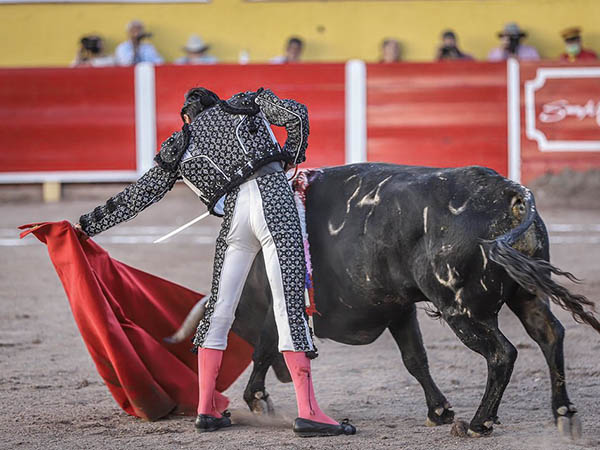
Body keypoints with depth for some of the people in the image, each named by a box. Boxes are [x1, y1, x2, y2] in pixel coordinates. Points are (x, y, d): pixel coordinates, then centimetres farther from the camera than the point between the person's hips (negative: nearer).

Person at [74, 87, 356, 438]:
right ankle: (308, 411, -15)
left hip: (233, 214, 2)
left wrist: (90, 224, 34)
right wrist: (292, 156, 23)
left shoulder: (180, 145, 24)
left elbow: (139, 194, 26)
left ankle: (207, 410, 18)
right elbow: (296, 113, 6)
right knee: (290, 302, -8)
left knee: (219, 311, 15)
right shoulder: (247, 104, 22)